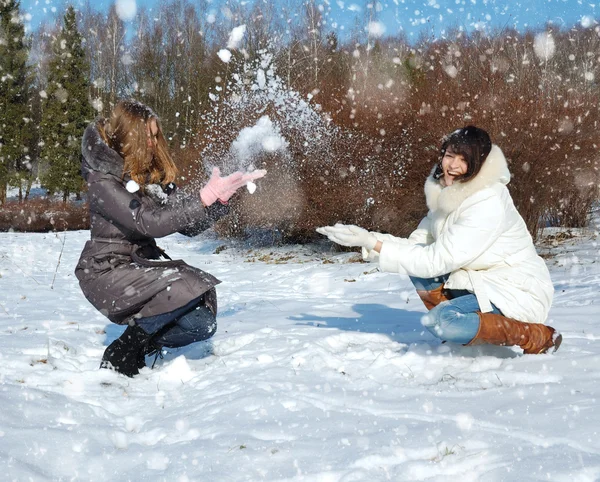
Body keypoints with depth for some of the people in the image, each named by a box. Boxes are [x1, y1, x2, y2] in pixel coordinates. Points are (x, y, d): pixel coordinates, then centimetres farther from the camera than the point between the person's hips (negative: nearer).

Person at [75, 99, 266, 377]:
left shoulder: (153, 174, 5)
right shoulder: (102, 180, -16)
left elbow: (189, 226, 1)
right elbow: (149, 223, -26)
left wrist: (221, 198, -14)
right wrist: (205, 197, -30)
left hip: (142, 265, 7)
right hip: (107, 273, -7)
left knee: (202, 324, -7)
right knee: (189, 287, -28)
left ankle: (137, 345, 13)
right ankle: (121, 353, -9)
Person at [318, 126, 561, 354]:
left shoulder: (488, 205, -25)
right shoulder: (446, 193, 2)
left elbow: (438, 261, -27)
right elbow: (417, 245, -1)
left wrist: (373, 243, -28)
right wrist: (368, 240, -18)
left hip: (517, 293, -9)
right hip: (479, 284, 9)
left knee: (439, 320, -27)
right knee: (419, 262, -1)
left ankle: (537, 336, -11)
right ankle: (463, 333, 6)